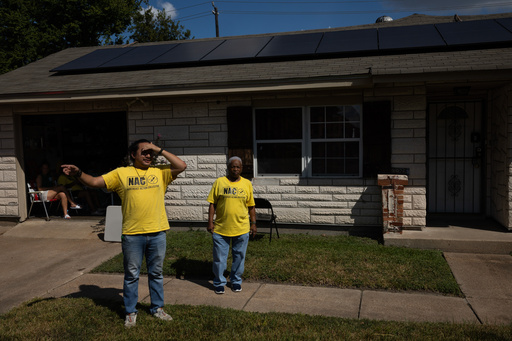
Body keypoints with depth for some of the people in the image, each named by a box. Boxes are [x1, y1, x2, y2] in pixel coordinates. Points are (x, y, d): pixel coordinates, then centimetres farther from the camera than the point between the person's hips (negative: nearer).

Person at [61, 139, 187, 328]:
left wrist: (160, 151, -5)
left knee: (156, 273, 15)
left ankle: (157, 308, 32)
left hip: (157, 233, 2)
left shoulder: (160, 172, 5)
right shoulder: (121, 173, 2)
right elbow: (95, 182, -2)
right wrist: (78, 174, -21)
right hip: (132, 234, -1)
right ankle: (130, 312, 28)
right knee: (131, 275, 11)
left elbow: (182, 166, -6)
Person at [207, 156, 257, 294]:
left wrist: (253, 223, 5)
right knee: (219, 258, 7)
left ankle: (236, 281, 30)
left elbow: (251, 206, 9)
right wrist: (210, 222, -4)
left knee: (239, 257, 12)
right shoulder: (219, 182, 1)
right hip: (221, 228, -1)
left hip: (242, 229, 1)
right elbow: (212, 204, 1)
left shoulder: (247, 184, 5)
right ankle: (219, 282, 24)